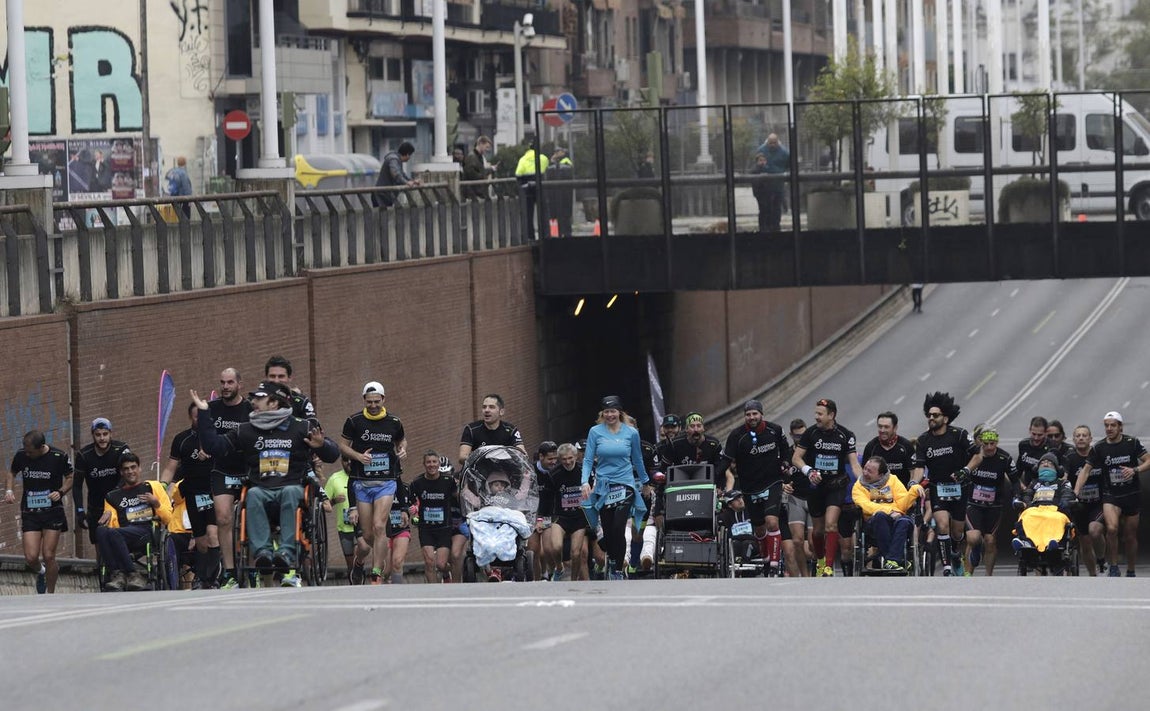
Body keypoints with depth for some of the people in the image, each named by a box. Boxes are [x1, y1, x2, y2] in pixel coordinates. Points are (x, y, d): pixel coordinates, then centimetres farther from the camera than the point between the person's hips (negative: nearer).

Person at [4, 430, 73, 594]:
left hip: (53, 511, -2)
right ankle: (41, 572, 29)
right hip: (29, 513, 2)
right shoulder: (21, 456, -2)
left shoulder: (59, 457, -9)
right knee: (31, 557, -7)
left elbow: (70, 478, 4)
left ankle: (50, 594, 12)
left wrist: (60, 492, -14)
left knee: (48, 556, -7)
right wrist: (8, 491, -1)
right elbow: (11, 473, 17)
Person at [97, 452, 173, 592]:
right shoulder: (113, 497, 27)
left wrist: (156, 504, -5)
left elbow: (168, 518, 12)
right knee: (101, 530, -32)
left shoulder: (153, 487, 20)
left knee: (113, 533, -34)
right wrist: (108, 516, -8)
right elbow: (112, 525, 13)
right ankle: (117, 574, -34)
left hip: (149, 533, -3)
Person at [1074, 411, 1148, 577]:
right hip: (1111, 496, -1)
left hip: (1132, 495, 1)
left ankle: (1130, 573, 26)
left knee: (1130, 536, 8)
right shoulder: (1099, 447, -3)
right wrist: (1075, 493, -10)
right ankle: (1113, 567, -10)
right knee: (1111, 528, -25)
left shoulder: (1132, 443, -5)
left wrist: (1135, 470, -22)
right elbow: (1086, 470, -1)